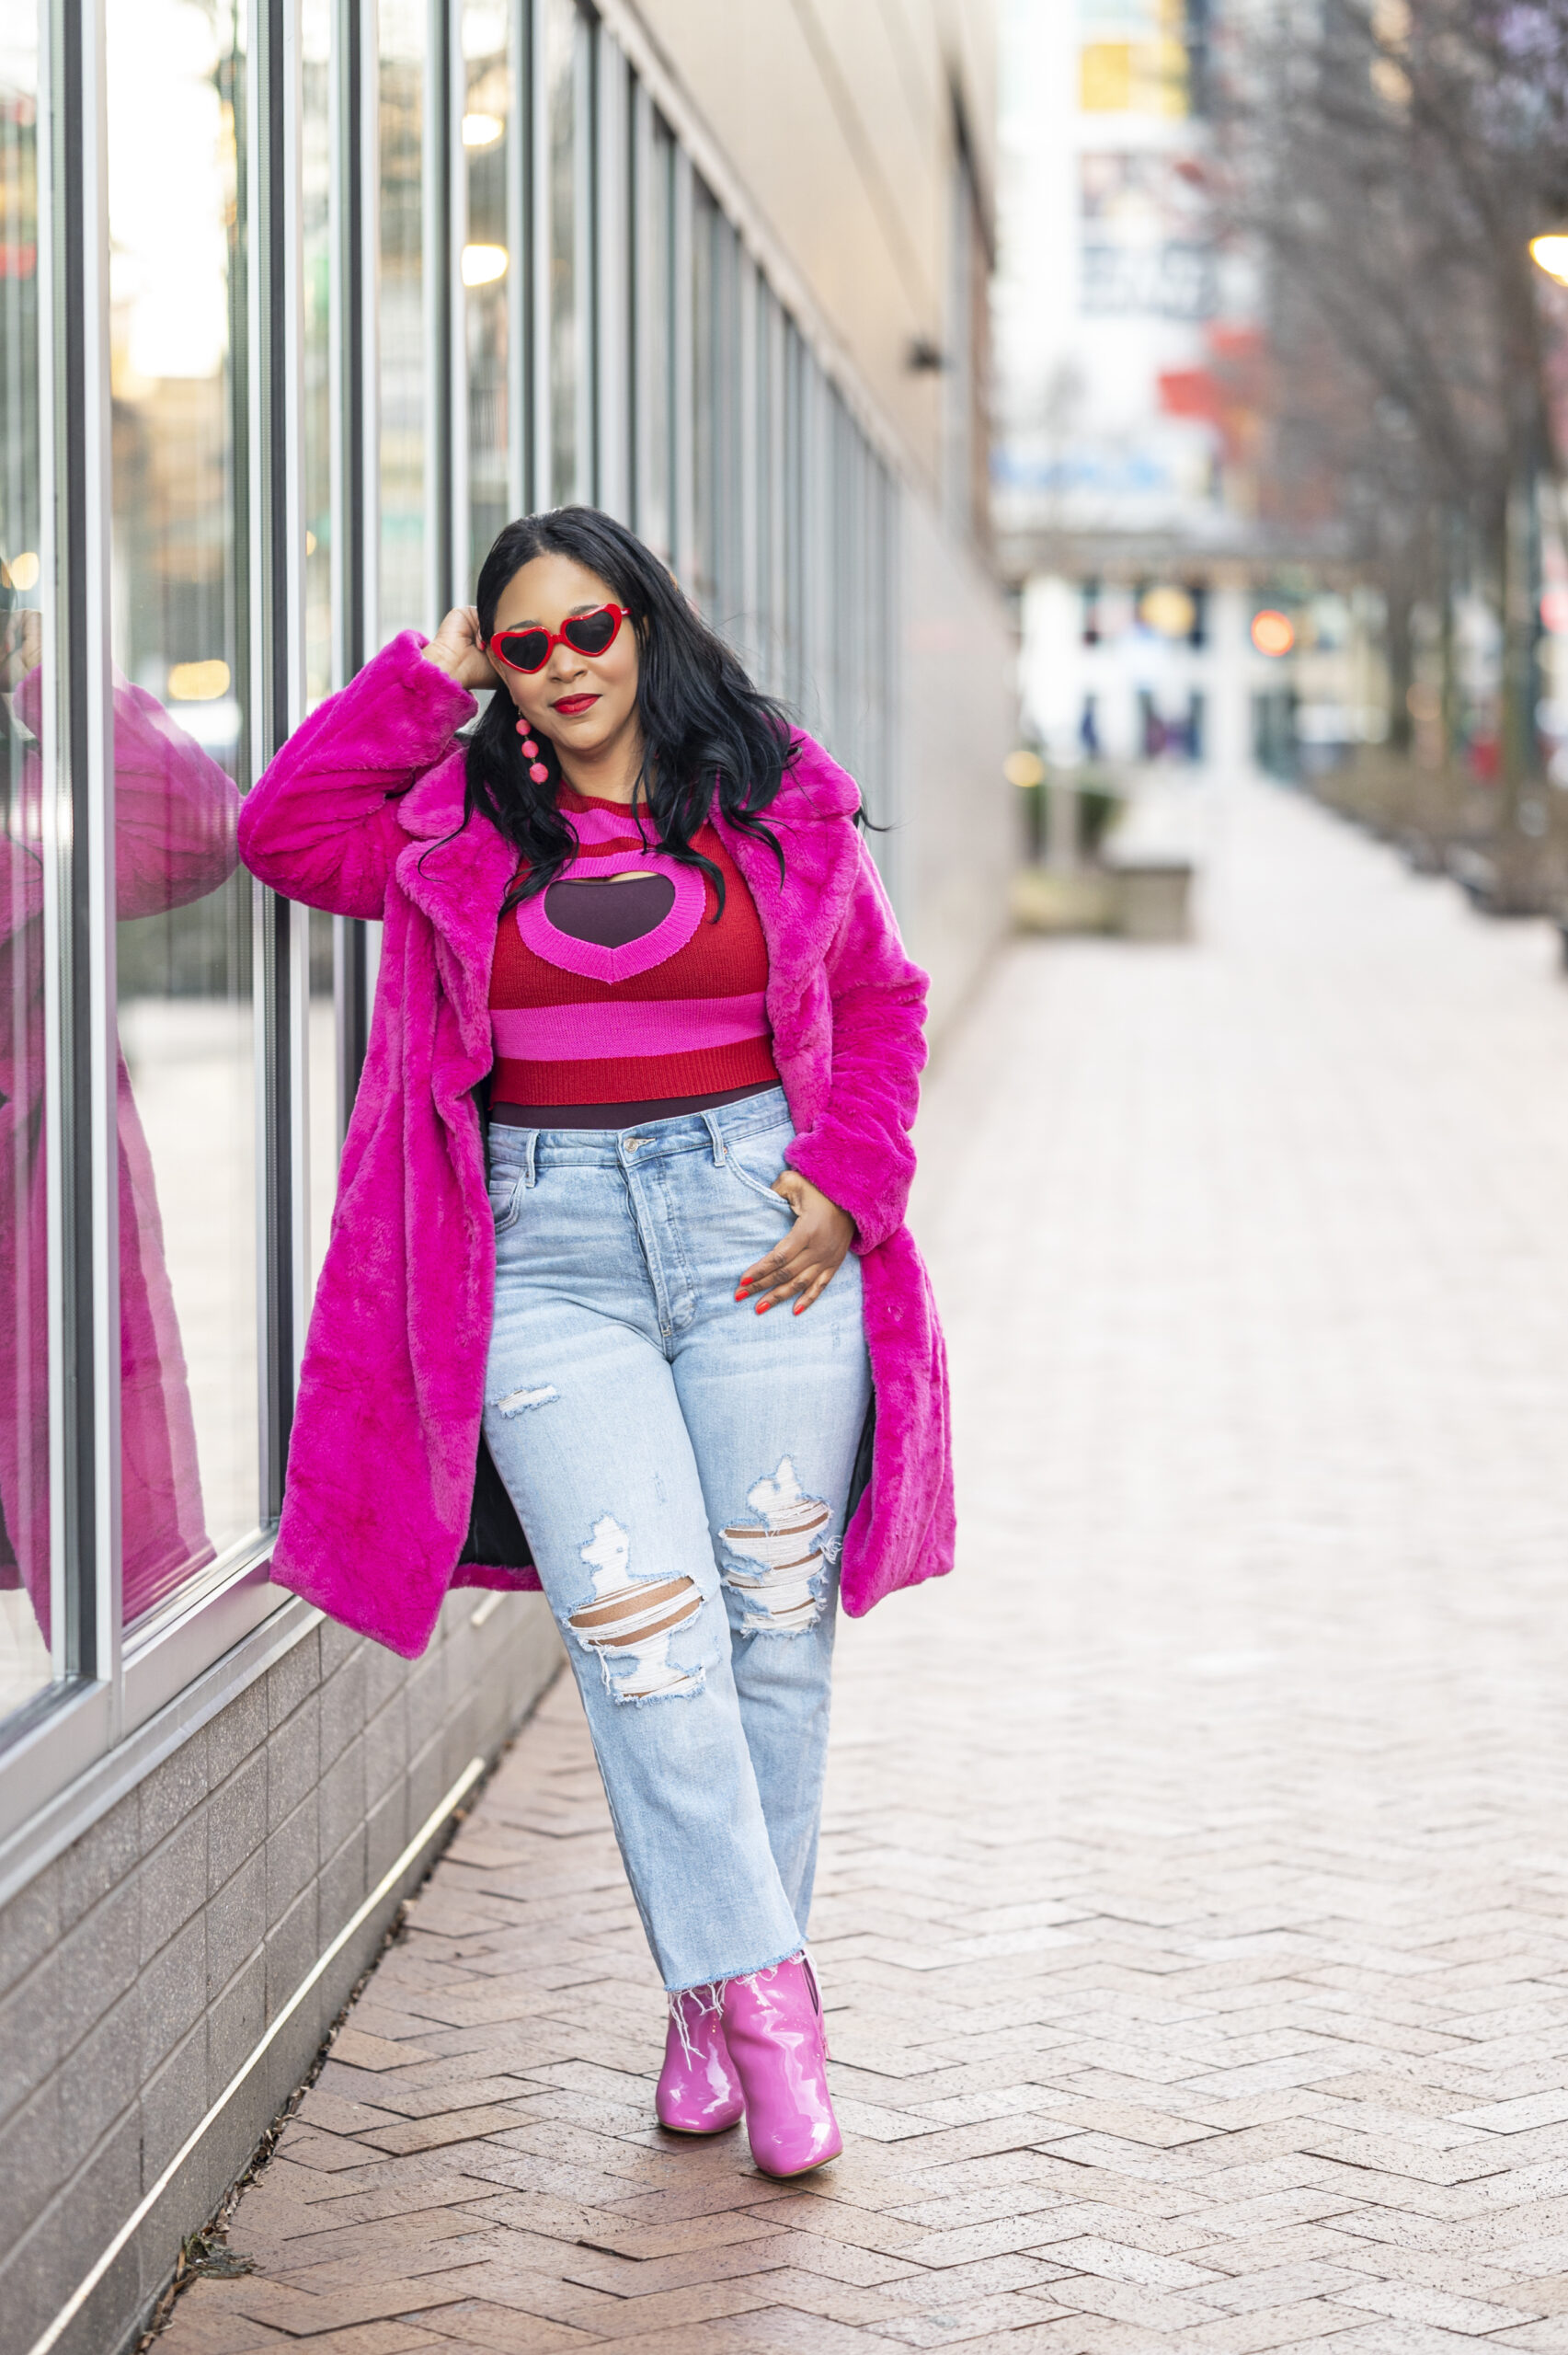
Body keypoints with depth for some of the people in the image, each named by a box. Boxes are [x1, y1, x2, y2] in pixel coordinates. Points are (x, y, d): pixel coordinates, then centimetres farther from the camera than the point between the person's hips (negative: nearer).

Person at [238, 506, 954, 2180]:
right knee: (638, 1625, -12)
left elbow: (878, 1002, 12)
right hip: (546, 1245, 0)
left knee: (773, 1619, 2)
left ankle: (716, 2000, 13)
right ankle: (759, 1989, -9)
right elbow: (285, 833, -4)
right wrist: (425, 681, 0)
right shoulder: (453, 823, 8)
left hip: (758, 1228, 1)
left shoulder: (777, 806, 7)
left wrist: (849, 1181, -1)